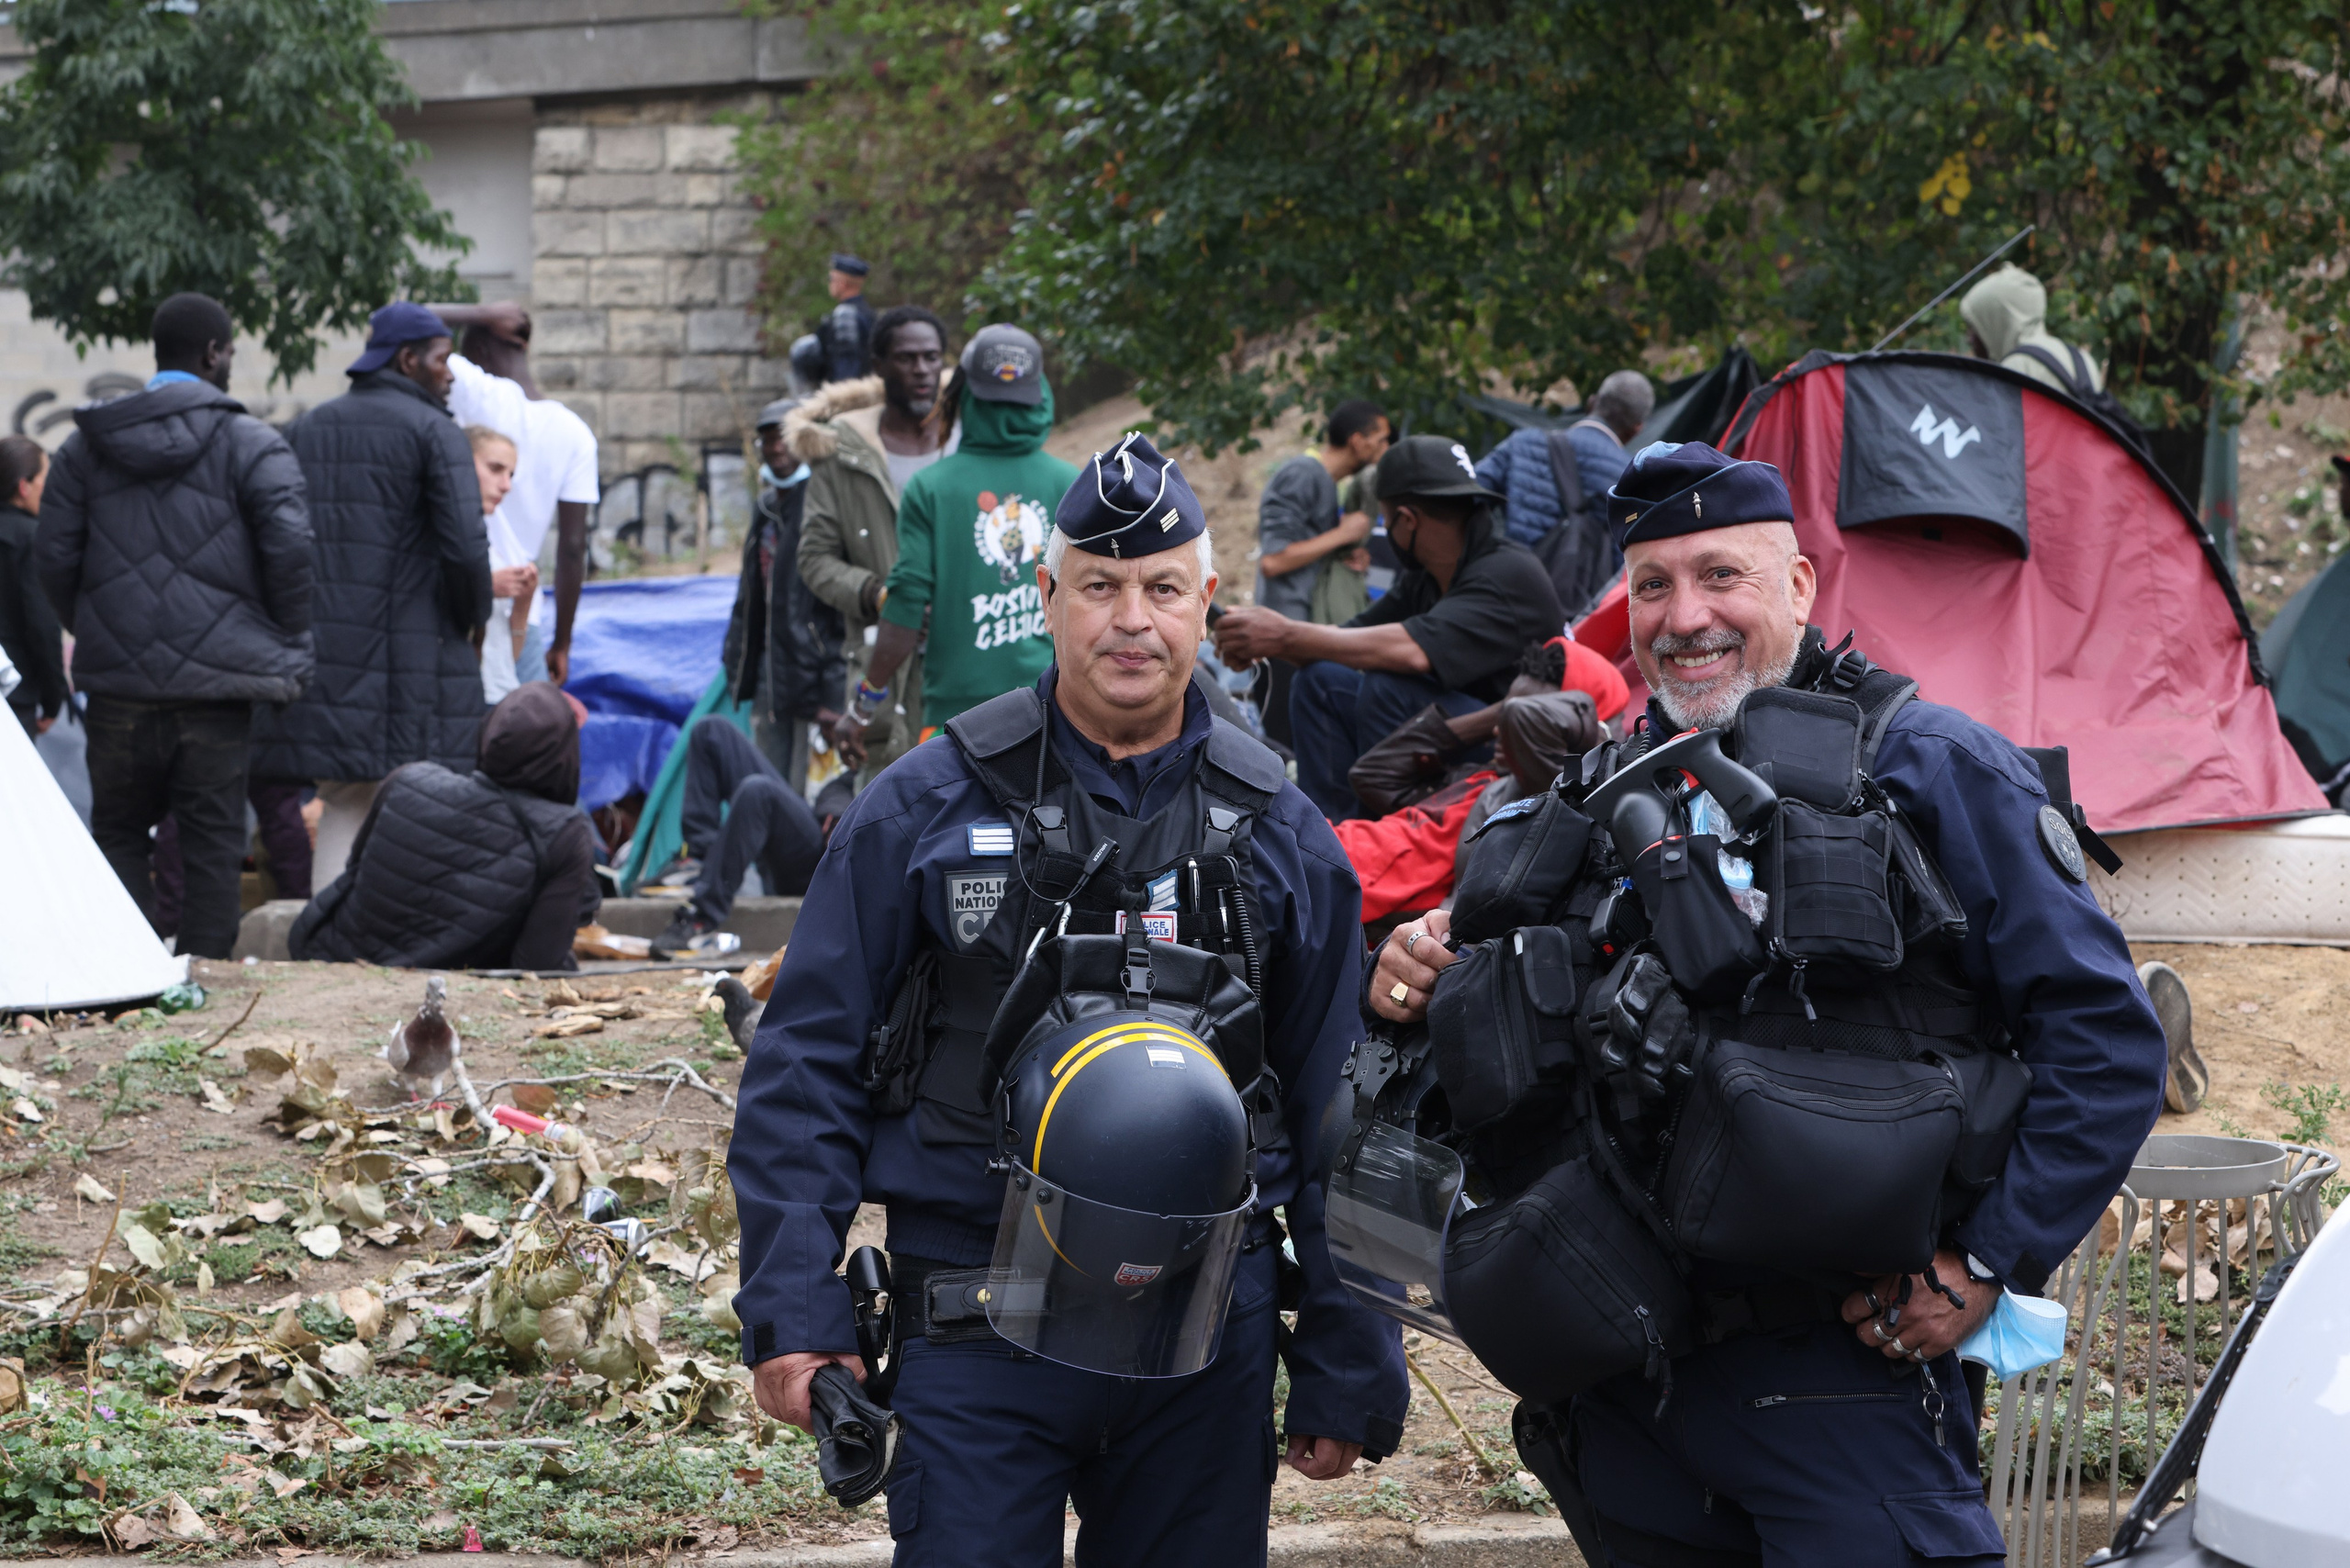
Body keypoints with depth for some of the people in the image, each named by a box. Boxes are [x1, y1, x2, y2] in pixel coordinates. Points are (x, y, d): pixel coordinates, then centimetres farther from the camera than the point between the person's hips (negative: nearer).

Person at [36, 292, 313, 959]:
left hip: (119, 681, 3)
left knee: (119, 831, 14)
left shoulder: (88, 443, 8)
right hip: (217, 684, -3)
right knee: (212, 842, 4)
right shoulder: (251, 444, -4)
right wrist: (287, 647, 1)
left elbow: (55, 558, 6)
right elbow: (292, 550, -13)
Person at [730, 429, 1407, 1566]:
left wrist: (1349, 1375, 9)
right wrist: (791, 1313, -7)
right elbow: (807, 1065, 1)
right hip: (978, 1337, -2)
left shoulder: (1279, 834, 7)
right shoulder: (926, 810, 0)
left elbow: (1337, 1120, 10)